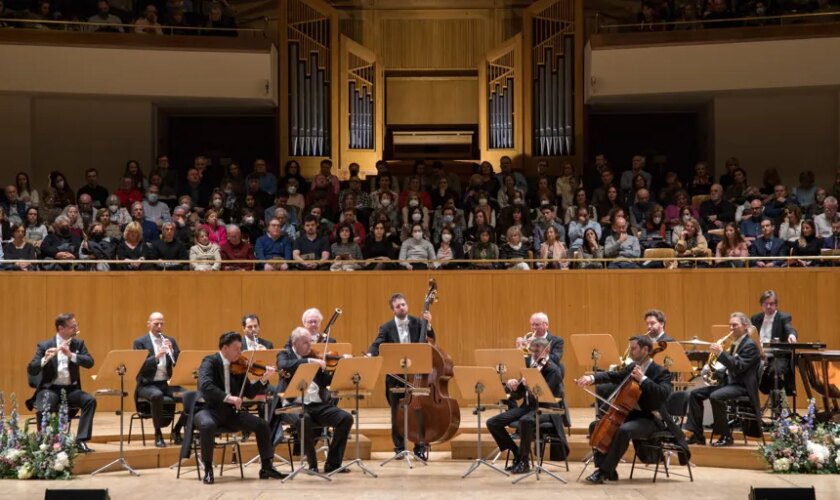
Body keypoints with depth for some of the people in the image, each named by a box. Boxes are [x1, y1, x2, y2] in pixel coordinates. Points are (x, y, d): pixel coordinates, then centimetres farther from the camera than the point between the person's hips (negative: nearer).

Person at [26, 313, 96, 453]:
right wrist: (44, 359, -30)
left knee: (90, 400, -25)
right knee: (44, 409, -35)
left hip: (71, 389, 3)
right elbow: (31, 370, -10)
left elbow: (89, 363, -7)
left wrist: (71, 355, -22)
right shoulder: (44, 345, -1)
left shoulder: (78, 344, 9)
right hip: (50, 388, -3)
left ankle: (81, 440, -21)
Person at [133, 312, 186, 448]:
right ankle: (158, 434, -22)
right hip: (148, 384, -4)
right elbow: (139, 366, -13)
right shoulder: (140, 342, 1)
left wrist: (172, 351, -12)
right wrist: (157, 356, -26)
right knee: (157, 395, -39)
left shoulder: (170, 341, 14)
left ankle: (176, 430, -1)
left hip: (168, 383, 4)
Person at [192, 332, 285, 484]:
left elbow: (249, 392, 10)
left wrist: (263, 379, -6)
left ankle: (267, 467, 2)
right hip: (209, 410, -6)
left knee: (262, 424, -9)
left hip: (230, 412, 6)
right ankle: (208, 469, -22)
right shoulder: (210, 362, -10)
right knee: (208, 425, -39)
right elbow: (205, 386, -29)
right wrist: (228, 397, -37)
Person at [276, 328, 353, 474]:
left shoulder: (315, 357, 16)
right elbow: (283, 366, -19)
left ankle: (333, 463, -8)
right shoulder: (285, 355, 6)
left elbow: (327, 381, 13)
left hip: (319, 404, 5)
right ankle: (312, 464, -19)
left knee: (346, 418, -17)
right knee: (304, 420, -37)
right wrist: (309, 361, -25)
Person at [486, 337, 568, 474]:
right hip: (527, 406, 7)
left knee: (525, 421, -41)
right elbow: (518, 394, 11)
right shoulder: (530, 366, 12)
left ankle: (524, 461, -23)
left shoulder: (553, 370, -9)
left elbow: (546, 395, -22)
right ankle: (518, 454, 5)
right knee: (492, 422, -8)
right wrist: (511, 385, -11)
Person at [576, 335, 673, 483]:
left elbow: (664, 394, -27)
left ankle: (605, 471, -29)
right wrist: (592, 378, -9)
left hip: (651, 419, -8)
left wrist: (643, 379, -28)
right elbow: (613, 376, 10)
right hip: (632, 415, 9)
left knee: (623, 430, -35)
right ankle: (602, 467, 0)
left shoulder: (661, 372, -11)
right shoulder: (632, 368, 11)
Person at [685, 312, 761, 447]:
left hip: (743, 386, -10)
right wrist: (716, 370, 4)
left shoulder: (750, 345, -10)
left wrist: (721, 353, -27)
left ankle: (726, 436, -21)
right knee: (695, 394, 0)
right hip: (730, 382, 10)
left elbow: (739, 367, -22)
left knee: (715, 396, -34)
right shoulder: (735, 344, 18)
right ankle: (697, 435, -2)